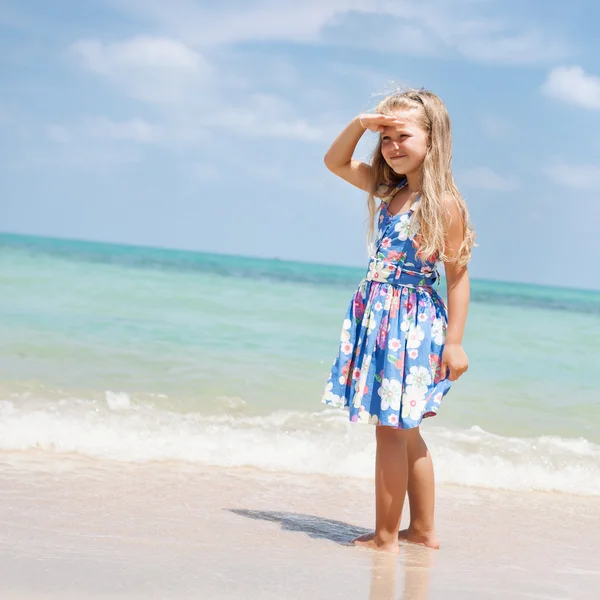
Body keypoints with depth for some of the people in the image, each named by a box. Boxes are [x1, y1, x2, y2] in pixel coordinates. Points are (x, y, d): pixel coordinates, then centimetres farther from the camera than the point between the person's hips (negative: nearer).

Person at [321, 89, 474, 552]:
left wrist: (454, 342, -15)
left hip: (412, 323, -9)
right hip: (378, 318, 9)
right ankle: (423, 530, 24)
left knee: (391, 430, -3)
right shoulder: (388, 190, 10)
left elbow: (458, 276, -13)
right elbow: (335, 163, 20)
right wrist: (359, 125, 2)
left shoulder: (444, 205, -14)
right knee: (404, 430, 14)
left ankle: (386, 536, 6)